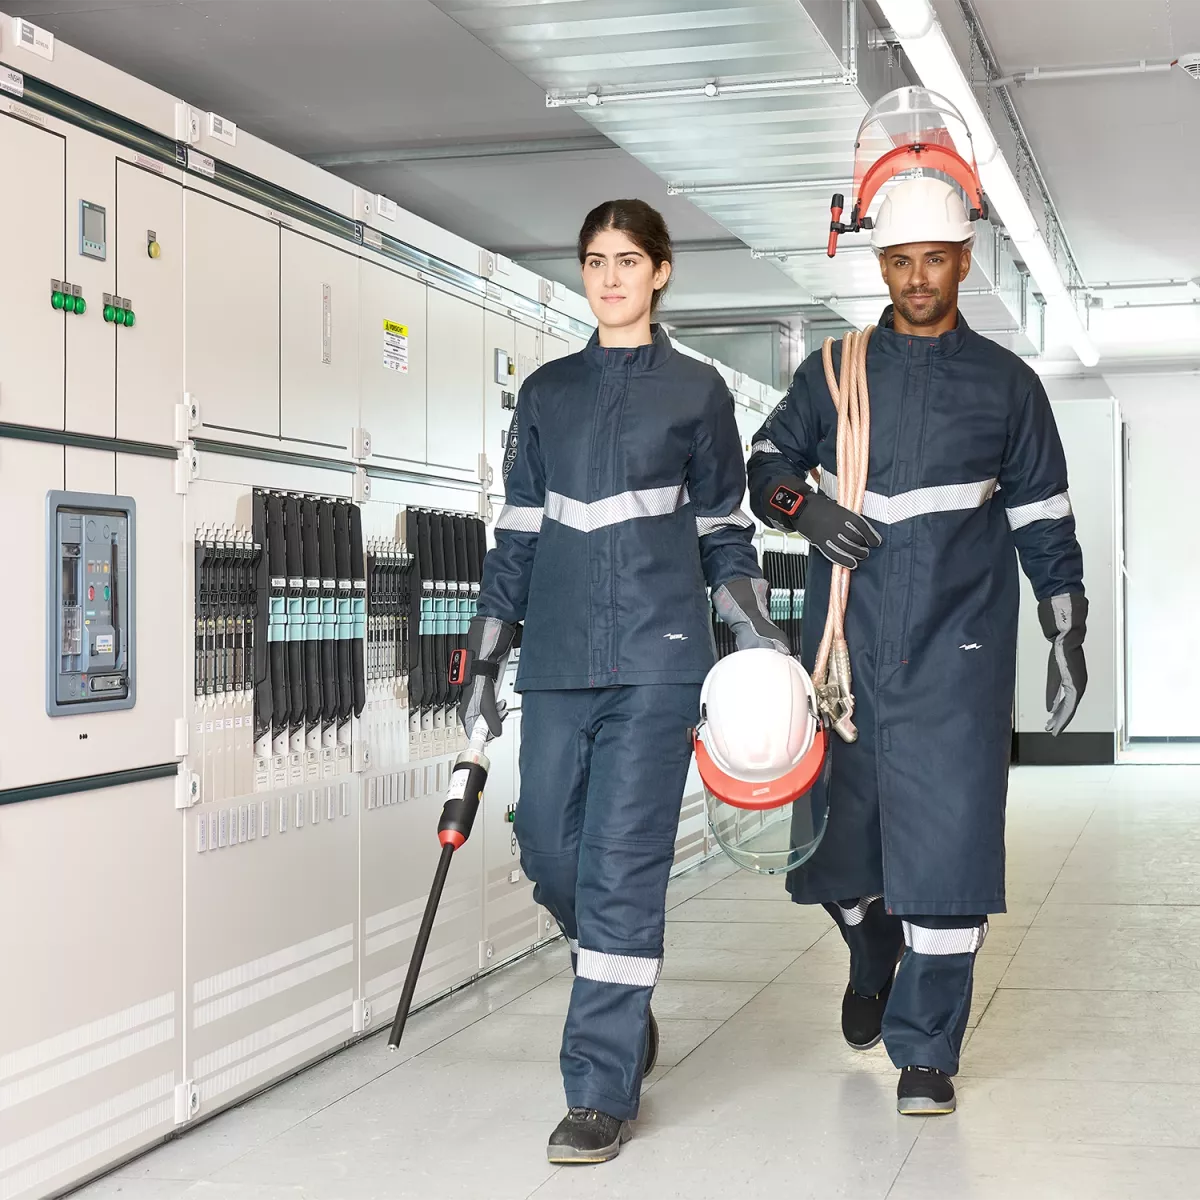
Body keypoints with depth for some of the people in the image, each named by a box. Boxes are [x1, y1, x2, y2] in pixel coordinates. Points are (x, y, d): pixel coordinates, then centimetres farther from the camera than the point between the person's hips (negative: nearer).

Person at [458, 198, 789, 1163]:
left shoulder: (697, 392, 7)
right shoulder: (547, 393, 15)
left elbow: (724, 527, 11)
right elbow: (518, 532, 14)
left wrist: (755, 623, -3)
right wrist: (486, 658, 11)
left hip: (657, 656, -4)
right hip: (559, 657, 4)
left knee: (623, 859, -8)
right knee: (549, 846, 3)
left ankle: (604, 1091, -2)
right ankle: (626, 1001, 30)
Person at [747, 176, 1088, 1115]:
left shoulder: (1005, 383, 9)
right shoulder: (834, 371, 11)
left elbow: (1043, 517, 12)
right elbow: (765, 465, 14)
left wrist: (1068, 631, 8)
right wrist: (803, 503, -8)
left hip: (957, 649, -2)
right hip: (848, 641, 2)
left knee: (946, 834, -7)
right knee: (838, 824, 7)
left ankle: (925, 1047, 4)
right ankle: (874, 961, 39)